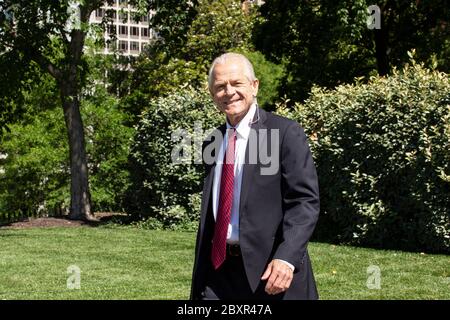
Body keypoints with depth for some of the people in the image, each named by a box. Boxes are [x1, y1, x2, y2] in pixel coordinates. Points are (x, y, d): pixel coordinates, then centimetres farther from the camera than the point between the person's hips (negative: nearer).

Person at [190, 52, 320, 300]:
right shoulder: (212, 143, 12)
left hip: (270, 271, -5)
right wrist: (200, 275, 18)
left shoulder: (286, 133, -7)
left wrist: (287, 258, -24)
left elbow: (305, 200, -13)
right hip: (218, 268, 5)